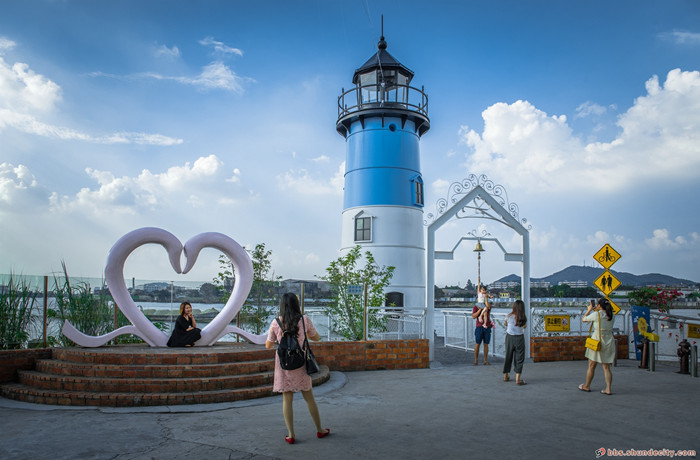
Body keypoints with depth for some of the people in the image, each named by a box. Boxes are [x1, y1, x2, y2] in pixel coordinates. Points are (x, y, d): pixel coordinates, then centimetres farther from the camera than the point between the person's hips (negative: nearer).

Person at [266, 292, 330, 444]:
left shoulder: (276, 323, -7)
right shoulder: (304, 320, -7)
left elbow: (268, 345, 3)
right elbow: (316, 337, 7)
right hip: (300, 363, 1)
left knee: (287, 399, 7)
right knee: (309, 398, 13)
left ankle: (290, 435, 10)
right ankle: (320, 430, 24)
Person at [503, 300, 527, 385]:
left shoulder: (508, 316, -6)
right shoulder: (523, 318, -8)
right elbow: (524, 327, 5)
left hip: (509, 337, 2)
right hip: (519, 338, -2)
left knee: (508, 357, 15)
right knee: (519, 358, 4)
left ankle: (505, 376, 27)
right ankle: (517, 379, -1)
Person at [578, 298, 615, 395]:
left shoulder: (596, 315, -11)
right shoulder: (611, 316, 3)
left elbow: (583, 319, 3)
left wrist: (589, 310, 15)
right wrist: (595, 310, 26)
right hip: (609, 342, 5)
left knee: (591, 366, 9)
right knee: (606, 367, 9)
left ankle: (586, 386, 21)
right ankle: (608, 389, 3)